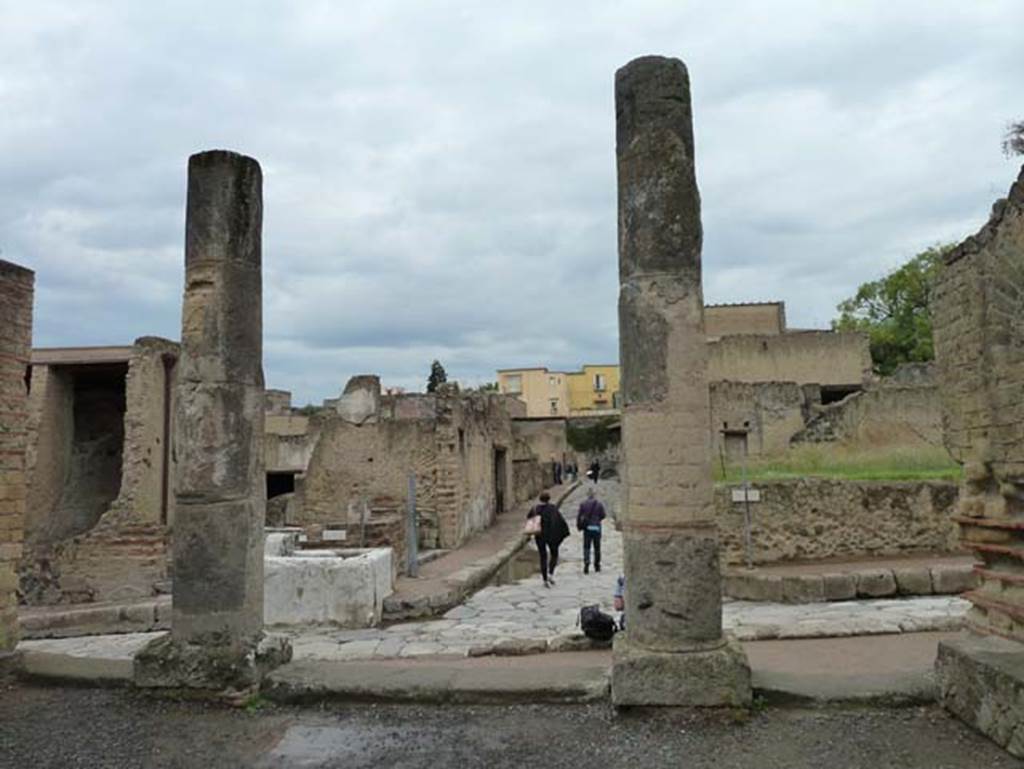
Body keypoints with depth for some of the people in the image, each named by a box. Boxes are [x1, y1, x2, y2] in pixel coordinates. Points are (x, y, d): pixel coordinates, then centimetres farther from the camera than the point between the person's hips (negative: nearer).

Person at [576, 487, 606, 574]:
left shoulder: (583, 503, -4)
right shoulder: (599, 503, -4)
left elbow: (579, 516, -4)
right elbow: (603, 515, 0)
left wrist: (579, 525, 9)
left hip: (587, 528, 0)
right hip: (596, 528, 0)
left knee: (586, 547, 2)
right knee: (597, 547, 11)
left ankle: (586, 562, -16)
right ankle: (597, 565, 19)